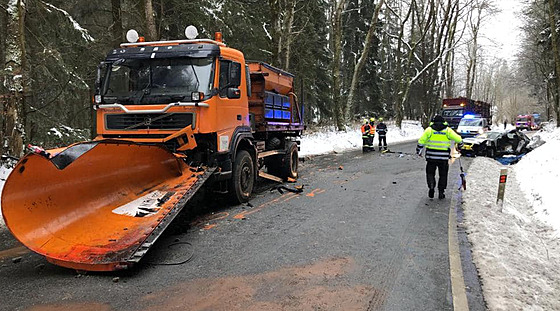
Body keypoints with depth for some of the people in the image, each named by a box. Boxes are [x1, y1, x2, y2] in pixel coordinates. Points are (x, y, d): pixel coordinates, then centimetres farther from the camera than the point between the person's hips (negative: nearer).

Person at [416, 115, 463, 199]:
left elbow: (421, 141, 0)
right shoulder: (448, 130, 4)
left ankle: (431, 186, -9)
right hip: (443, 157, 1)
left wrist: (418, 151, 12)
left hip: (431, 156, 0)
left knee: (430, 173, 14)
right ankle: (441, 192, 14)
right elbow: (458, 139, 5)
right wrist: (460, 145, 26)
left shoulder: (429, 129, 2)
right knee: (443, 175, 13)